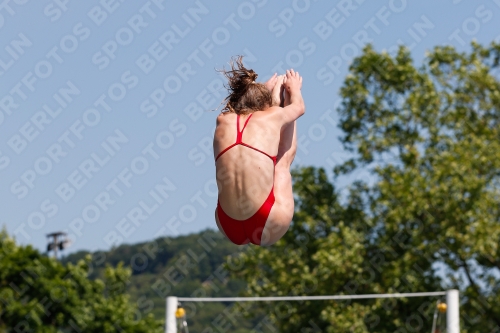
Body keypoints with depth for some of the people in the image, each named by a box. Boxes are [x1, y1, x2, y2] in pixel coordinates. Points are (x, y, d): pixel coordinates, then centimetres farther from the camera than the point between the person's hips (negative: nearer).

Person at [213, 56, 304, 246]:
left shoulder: (223, 121, 6)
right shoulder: (272, 116, -1)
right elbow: (299, 108, 24)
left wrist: (270, 89, 48)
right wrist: (294, 89, 45)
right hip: (268, 229, -3)